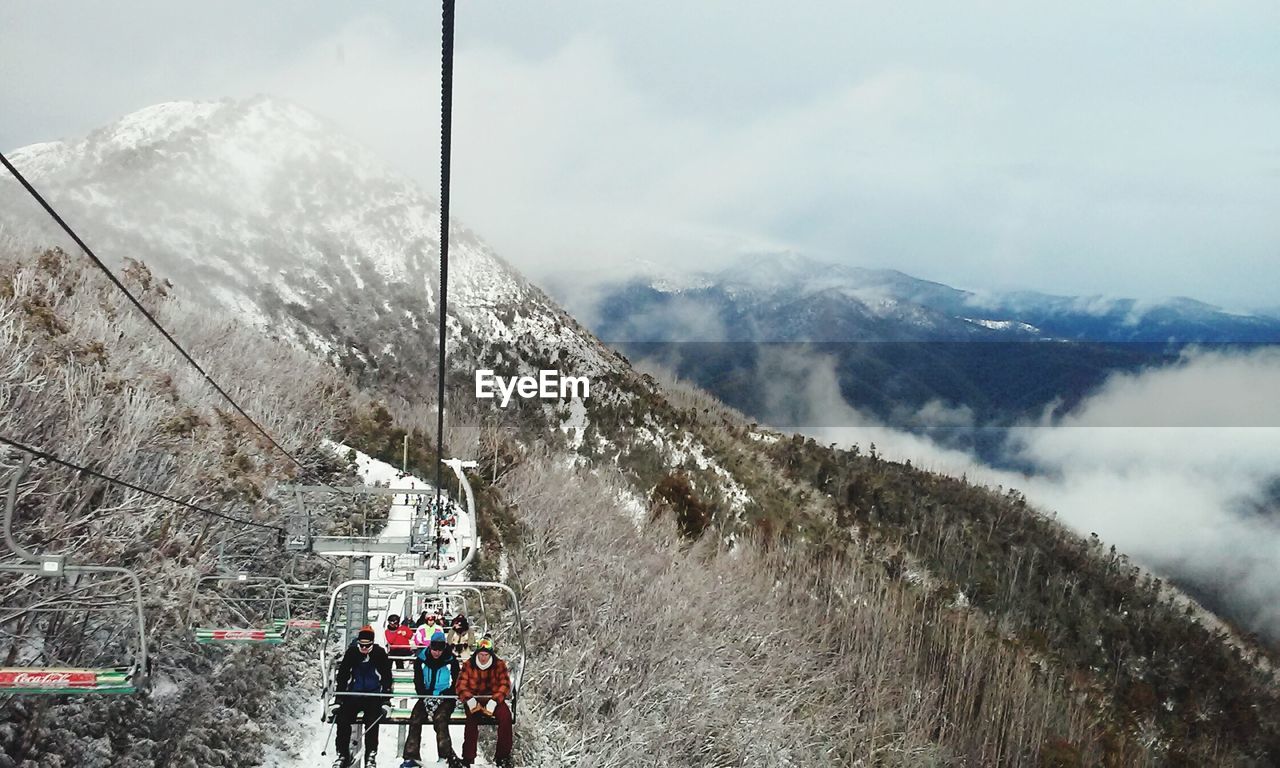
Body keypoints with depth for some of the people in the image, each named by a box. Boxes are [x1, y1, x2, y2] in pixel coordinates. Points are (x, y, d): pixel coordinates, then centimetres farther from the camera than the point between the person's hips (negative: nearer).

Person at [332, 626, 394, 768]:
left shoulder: (379, 653, -5)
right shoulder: (351, 652, -3)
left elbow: (387, 678, 0)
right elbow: (342, 676, 3)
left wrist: (386, 701, -6)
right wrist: (338, 701, -1)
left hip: (374, 695, -2)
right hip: (353, 694, 2)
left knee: (371, 723, -20)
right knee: (343, 720, -14)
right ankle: (342, 755, -3)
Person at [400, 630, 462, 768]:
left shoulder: (451, 661, -2)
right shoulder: (420, 660, 3)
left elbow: (454, 684, -2)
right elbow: (418, 683, 3)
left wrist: (439, 699, -14)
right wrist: (427, 699, -13)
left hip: (445, 698, -3)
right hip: (426, 697, 3)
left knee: (440, 720, -30)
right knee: (415, 720, -22)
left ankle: (447, 756, -35)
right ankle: (411, 757, -25)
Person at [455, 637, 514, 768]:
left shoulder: (499, 665, 1)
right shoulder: (468, 666, 2)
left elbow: (504, 685, -8)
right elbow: (461, 685, -5)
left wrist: (493, 701, -24)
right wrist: (469, 699, -26)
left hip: (493, 700, 0)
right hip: (474, 700, 0)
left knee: (505, 714, -30)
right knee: (472, 718, -33)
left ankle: (503, 756, -21)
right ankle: (468, 757, -30)